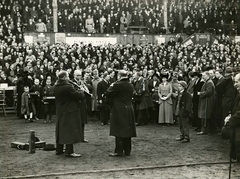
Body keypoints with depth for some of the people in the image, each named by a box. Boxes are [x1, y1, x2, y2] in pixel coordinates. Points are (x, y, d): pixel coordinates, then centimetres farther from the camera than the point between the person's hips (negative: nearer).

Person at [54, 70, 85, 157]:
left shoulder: (56, 87, 4)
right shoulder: (68, 87, -22)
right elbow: (80, 96, -19)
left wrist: (77, 92, 11)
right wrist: (80, 92, 3)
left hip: (60, 112, 8)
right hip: (70, 112, -8)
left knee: (61, 129, 16)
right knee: (70, 130, -3)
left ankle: (59, 149, 24)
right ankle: (69, 151, -1)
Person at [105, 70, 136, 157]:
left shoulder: (117, 85, -14)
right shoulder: (131, 85, 7)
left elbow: (108, 94, -10)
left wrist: (111, 87, 8)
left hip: (119, 111, -6)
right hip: (129, 110, 7)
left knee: (119, 131, -2)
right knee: (127, 130, 12)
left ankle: (119, 151, 0)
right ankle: (127, 150, 18)